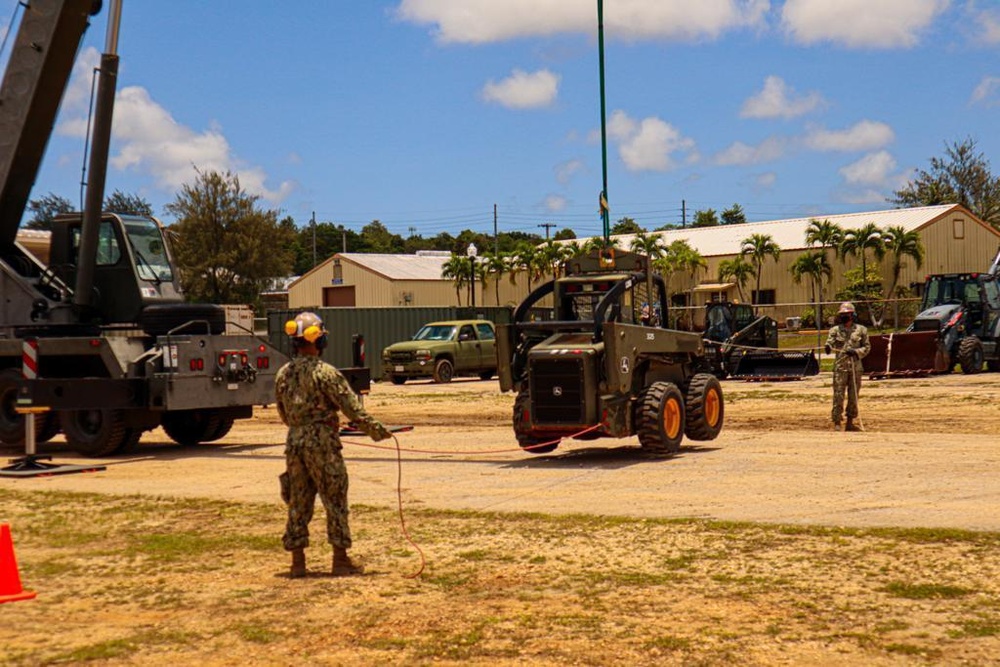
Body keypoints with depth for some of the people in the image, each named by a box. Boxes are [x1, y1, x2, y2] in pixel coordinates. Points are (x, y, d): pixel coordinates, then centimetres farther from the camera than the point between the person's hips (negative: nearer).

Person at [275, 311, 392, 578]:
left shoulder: (283, 374, 6)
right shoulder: (325, 373, -13)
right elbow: (352, 408, -12)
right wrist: (377, 430, -4)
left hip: (294, 442, 6)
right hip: (322, 444, -6)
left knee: (298, 503, 11)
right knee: (335, 502, 3)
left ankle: (298, 562, 14)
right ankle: (340, 561, 5)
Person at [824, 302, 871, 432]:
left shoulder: (861, 330, 7)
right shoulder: (835, 330, 6)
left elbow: (867, 347, 7)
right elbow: (830, 342, -8)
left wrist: (856, 351, -12)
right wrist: (828, 347, -32)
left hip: (856, 367, 2)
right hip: (840, 366, -1)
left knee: (853, 396, 7)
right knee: (838, 395, -6)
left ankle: (850, 422, 16)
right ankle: (836, 423, -4)